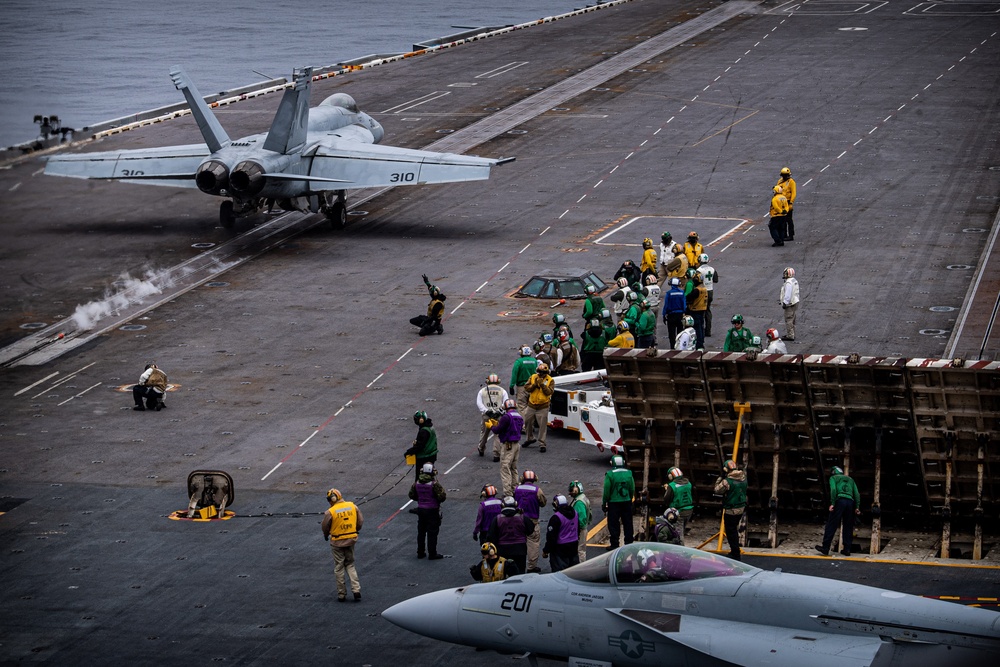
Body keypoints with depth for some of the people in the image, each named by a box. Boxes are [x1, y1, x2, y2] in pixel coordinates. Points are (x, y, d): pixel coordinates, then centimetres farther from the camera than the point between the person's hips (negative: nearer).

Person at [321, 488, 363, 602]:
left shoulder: (330, 512, -17)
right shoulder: (353, 506, -5)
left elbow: (325, 528, -5)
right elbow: (361, 521, 4)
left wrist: (326, 536, 16)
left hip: (337, 542, -4)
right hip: (351, 540, 4)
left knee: (339, 567, 9)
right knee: (350, 565, 17)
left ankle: (341, 594, 14)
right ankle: (356, 589, 5)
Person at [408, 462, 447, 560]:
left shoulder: (417, 483, 0)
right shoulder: (434, 484, -18)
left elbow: (412, 495, 9)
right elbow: (442, 497, -20)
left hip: (420, 509, 5)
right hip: (432, 510, -5)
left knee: (421, 532, 16)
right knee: (432, 533, 2)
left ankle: (420, 552, 22)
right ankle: (432, 554, 6)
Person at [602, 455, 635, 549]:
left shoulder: (610, 474, -11)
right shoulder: (629, 473, 0)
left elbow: (606, 491, -9)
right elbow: (632, 489, 7)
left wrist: (604, 503, 0)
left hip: (614, 503, -4)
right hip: (627, 502, 4)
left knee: (613, 524, 4)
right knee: (628, 523, 13)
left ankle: (614, 544, 5)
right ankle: (629, 543, 18)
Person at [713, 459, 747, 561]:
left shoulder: (727, 481, -21)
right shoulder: (743, 478, -2)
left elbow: (717, 490, -9)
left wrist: (720, 478, -2)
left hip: (730, 511, -7)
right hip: (741, 509, 7)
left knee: (731, 533, 3)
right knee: (734, 530, 24)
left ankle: (736, 555, 5)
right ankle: (735, 551, 33)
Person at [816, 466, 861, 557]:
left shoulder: (833, 478, 14)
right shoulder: (850, 479, 27)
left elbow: (833, 490, -5)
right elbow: (856, 494, 16)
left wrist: (832, 504, -10)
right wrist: (857, 507, 10)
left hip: (839, 501, -4)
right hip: (850, 502, 4)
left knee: (831, 526, -4)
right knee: (848, 527, 10)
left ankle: (825, 548, -7)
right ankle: (847, 549, 8)